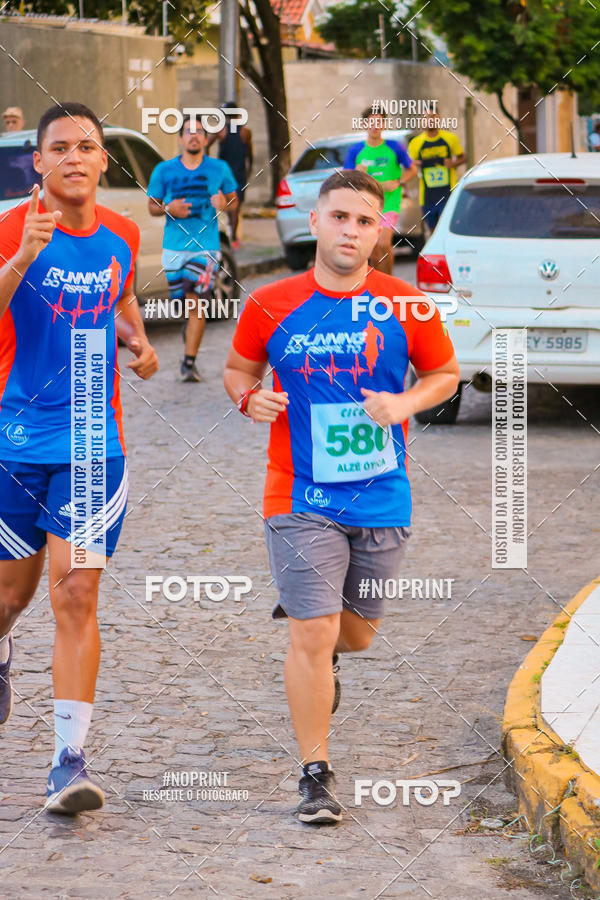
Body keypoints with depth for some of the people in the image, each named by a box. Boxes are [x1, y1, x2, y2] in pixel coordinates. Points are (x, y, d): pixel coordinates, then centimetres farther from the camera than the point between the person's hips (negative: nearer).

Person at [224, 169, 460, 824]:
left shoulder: (404, 307, -1)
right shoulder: (271, 305, -3)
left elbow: (444, 373, 12)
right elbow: (238, 368, 13)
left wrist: (405, 402, -8)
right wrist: (248, 397, -10)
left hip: (382, 499, 2)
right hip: (302, 500, -2)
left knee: (356, 634, 15)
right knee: (312, 636, -10)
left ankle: (312, 630, 53)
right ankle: (316, 776, 0)